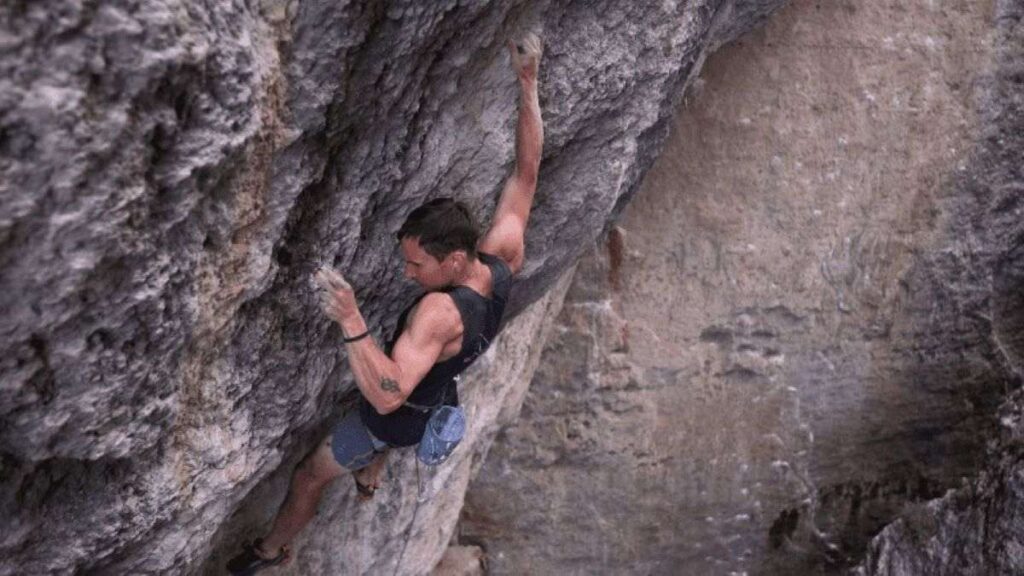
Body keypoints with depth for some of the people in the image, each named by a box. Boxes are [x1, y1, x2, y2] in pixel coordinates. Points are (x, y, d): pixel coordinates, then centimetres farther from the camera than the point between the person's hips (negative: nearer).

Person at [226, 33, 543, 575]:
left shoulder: (441, 312, -47)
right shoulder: (504, 256, -26)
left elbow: (387, 396, -53)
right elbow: (526, 173, -18)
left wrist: (351, 322, -63)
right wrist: (528, 82, -21)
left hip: (402, 417, -7)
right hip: (435, 399, 7)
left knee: (309, 476, 19)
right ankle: (369, 478, 72)